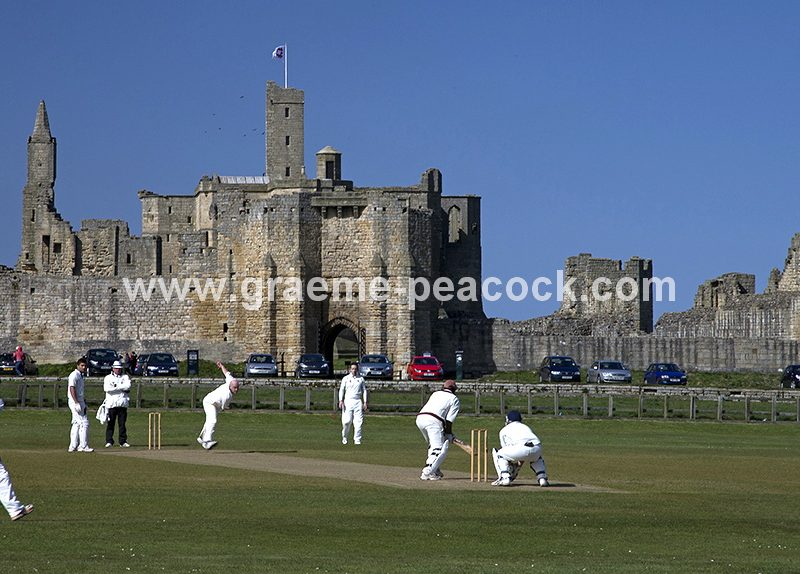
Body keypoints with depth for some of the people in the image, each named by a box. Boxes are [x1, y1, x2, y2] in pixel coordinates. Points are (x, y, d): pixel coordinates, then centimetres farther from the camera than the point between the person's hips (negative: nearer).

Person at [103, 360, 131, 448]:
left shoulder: (125, 377, 14)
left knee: (122, 423, 2)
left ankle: (123, 441, 5)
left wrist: (116, 386, -7)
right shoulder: (108, 377, 8)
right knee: (110, 423, -2)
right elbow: (106, 388, -11)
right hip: (111, 404, -2)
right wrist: (121, 388, -8)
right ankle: (109, 441, 1)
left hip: (123, 404, 2)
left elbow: (128, 386, -6)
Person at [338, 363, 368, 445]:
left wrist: (365, 402, 6)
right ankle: (344, 437, 13)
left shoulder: (361, 379, 12)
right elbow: (341, 389, 2)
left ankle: (357, 439, -2)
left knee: (358, 421, -5)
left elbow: (364, 390, 14)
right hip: (348, 401, -2)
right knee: (347, 421, -8)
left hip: (358, 401, 2)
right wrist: (340, 401, -11)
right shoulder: (346, 378, 7)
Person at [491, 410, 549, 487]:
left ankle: (505, 478, 2)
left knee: (499, 454, 20)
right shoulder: (526, 427, 40)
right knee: (536, 458, 41)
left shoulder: (504, 430, 28)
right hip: (537, 449, 5)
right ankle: (542, 478, 20)